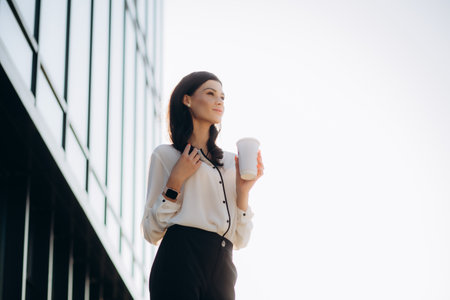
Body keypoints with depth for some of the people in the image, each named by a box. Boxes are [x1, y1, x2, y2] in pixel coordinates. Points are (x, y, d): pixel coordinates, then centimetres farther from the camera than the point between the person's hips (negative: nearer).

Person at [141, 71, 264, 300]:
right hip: (180, 261, -4)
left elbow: (240, 240, 15)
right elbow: (151, 233, 1)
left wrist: (243, 189, 3)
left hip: (221, 270, 4)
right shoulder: (165, 155, 9)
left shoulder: (230, 162, 20)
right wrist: (176, 180, -5)